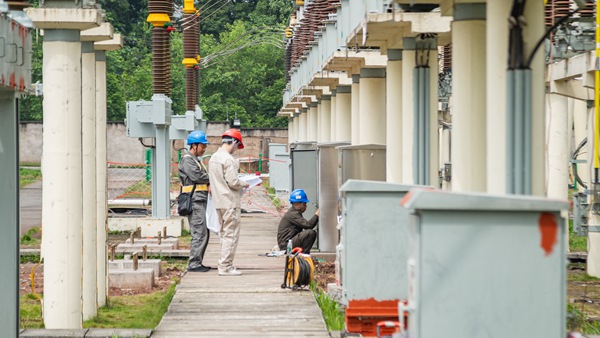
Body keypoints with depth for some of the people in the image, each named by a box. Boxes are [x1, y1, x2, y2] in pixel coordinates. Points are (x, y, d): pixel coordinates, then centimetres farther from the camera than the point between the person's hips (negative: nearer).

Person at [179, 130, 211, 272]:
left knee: (205, 233, 11)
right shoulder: (187, 159, -7)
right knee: (199, 233, -12)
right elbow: (197, 176, -18)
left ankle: (197, 262, 16)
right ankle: (194, 263, -11)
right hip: (194, 201, -10)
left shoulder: (197, 160, 24)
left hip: (201, 201, 10)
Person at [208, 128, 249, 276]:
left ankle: (224, 265, 19)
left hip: (219, 202, 9)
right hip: (230, 202, -9)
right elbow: (233, 182, -21)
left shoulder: (213, 158, 12)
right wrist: (244, 184, -1)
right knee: (231, 234, -5)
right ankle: (225, 266, -6)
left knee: (224, 233, 16)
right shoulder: (228, 159, -17)